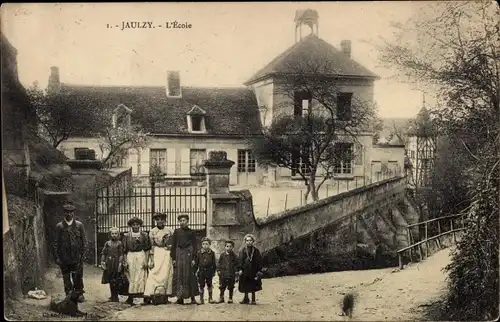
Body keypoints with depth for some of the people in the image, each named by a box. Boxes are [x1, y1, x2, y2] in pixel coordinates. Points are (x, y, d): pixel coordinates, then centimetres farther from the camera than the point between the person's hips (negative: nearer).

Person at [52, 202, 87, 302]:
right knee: (66, 278, 5)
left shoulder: (79, 225, 6)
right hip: (64, 258, 0)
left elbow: (84, 241, 7)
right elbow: (55, 243, 3)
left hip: (77, 257, 0)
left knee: (78, 277, -2)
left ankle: (79, 294, 11)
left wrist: (82, 254, -2)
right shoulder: (59, 226, 4)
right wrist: (56, 257, -3)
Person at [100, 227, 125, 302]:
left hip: (116, 263, -3)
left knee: (115, 281, -2)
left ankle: (115, 296, 8)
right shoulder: (107, 243, 7)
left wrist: (120, 263, -12)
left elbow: (121, 254, -4)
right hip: (109, 263, 3)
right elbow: (103, 253, 7)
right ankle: (113, 296, 19)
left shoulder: (120, 243, 0)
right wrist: (102, 262, -3)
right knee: (110, 281, 7)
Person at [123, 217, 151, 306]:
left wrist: (146, 261, -4)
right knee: (132, 277, 0)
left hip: (141, 256, 0)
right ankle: (131, 298, 4)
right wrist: (125, 262, 0)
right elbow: (125, 250, 7)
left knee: (140, 277, -3)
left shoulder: (144, 235, 5)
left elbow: (147, 249, 4)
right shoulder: (127, 236, 6)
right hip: (130, 256, 0)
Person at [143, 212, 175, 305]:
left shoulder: (170, 230, 8)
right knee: (153, 274, -11)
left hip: (167, 253, 1)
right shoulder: (152, 231, 6)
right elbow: (151, 246, 2)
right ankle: (148, 297, -16)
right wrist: (151, 260, -5)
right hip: (156, 253, -1)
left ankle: (165, 297, 4)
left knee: (167, 274, -2)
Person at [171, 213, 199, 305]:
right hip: (179, 255, 2)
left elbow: (194, 246, 4)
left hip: (188, 254, -1)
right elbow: (173, 245, 8)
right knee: (179, 276, -3)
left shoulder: (191, 232, 7)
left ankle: (193, 297, 1)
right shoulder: (176, 231, 10)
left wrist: (193, 258, -5)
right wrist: (174, 258, 1)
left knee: (190, 276, -3)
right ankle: (180, 297, -1)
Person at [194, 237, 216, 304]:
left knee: (209, 285, 8)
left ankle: (210, 298, 19)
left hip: (209, 271, 0)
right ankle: (201, 299, 12)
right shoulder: (199, 253, 1)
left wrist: (214, 271, 1)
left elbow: (214, 263, 4)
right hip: (201, 271, 0)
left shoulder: (212, 253, 0)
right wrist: (195, 270, 0)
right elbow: (196, 263, 4)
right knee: (201, 285, 4)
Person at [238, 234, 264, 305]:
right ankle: (246, 299, 19)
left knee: (253, 286, 4)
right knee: (246, 286, 6)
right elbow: (240, 260, -3)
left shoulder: (256, 250, 2)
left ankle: (253, 300, 13)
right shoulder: (243, 250, 1)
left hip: (253, 270, 0)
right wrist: (240, 269, -11)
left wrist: (259, 270, -6)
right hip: (245, 270, 0)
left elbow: (259, 261, 0)